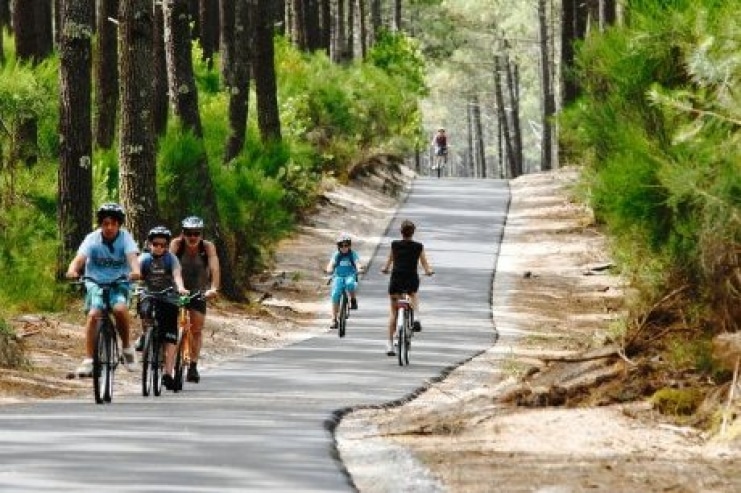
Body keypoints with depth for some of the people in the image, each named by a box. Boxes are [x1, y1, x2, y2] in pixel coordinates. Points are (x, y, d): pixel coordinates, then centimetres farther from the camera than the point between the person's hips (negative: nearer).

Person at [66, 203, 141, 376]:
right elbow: (80, 258, -24)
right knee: (93, 315, -23)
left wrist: (135, 271, -48)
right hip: (96, 283, 1)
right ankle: (88, 360, -19)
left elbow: (132, 256, -26)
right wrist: (72, 270, -46)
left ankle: (127, 347, -6)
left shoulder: (125, 238, -9)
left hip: (119, 284, -1)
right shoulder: (92, 239, -10)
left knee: (120, 309, -29)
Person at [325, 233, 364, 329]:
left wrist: (359, 269, -41)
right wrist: (329, 269, -37)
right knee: (335, 295, -16)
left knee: (349, 283, -38)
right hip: (338, 276, 2)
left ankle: (353, 300, -11)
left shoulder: (353, 254, -2)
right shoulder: (336, 255, 0)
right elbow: (331, 263, -15)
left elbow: (357, 262, -18)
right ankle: (334, 319, -10)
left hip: (350, 275, -2)